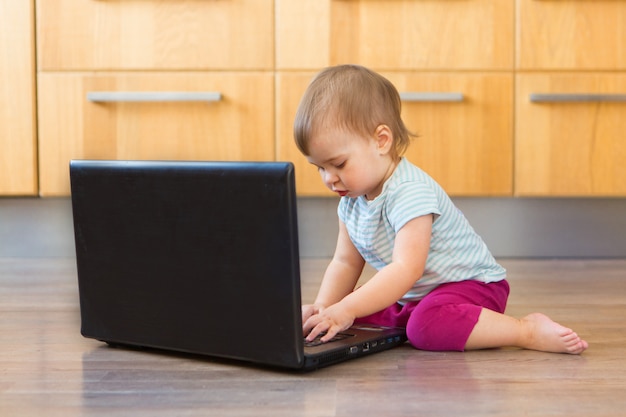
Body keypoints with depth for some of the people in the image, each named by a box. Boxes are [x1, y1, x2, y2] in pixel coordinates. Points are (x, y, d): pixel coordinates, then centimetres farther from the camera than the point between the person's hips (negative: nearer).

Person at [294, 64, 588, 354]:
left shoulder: (410, 192, -26)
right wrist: (323, 308, -8)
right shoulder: (351, 199, 3)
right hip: (410, 298, 10)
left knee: (427, 325, -37)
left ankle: (529, 330, -24)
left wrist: (345, 309, -40)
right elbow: (345, 262, 9)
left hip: (470, 285, -10)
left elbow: (407, 269, -35)